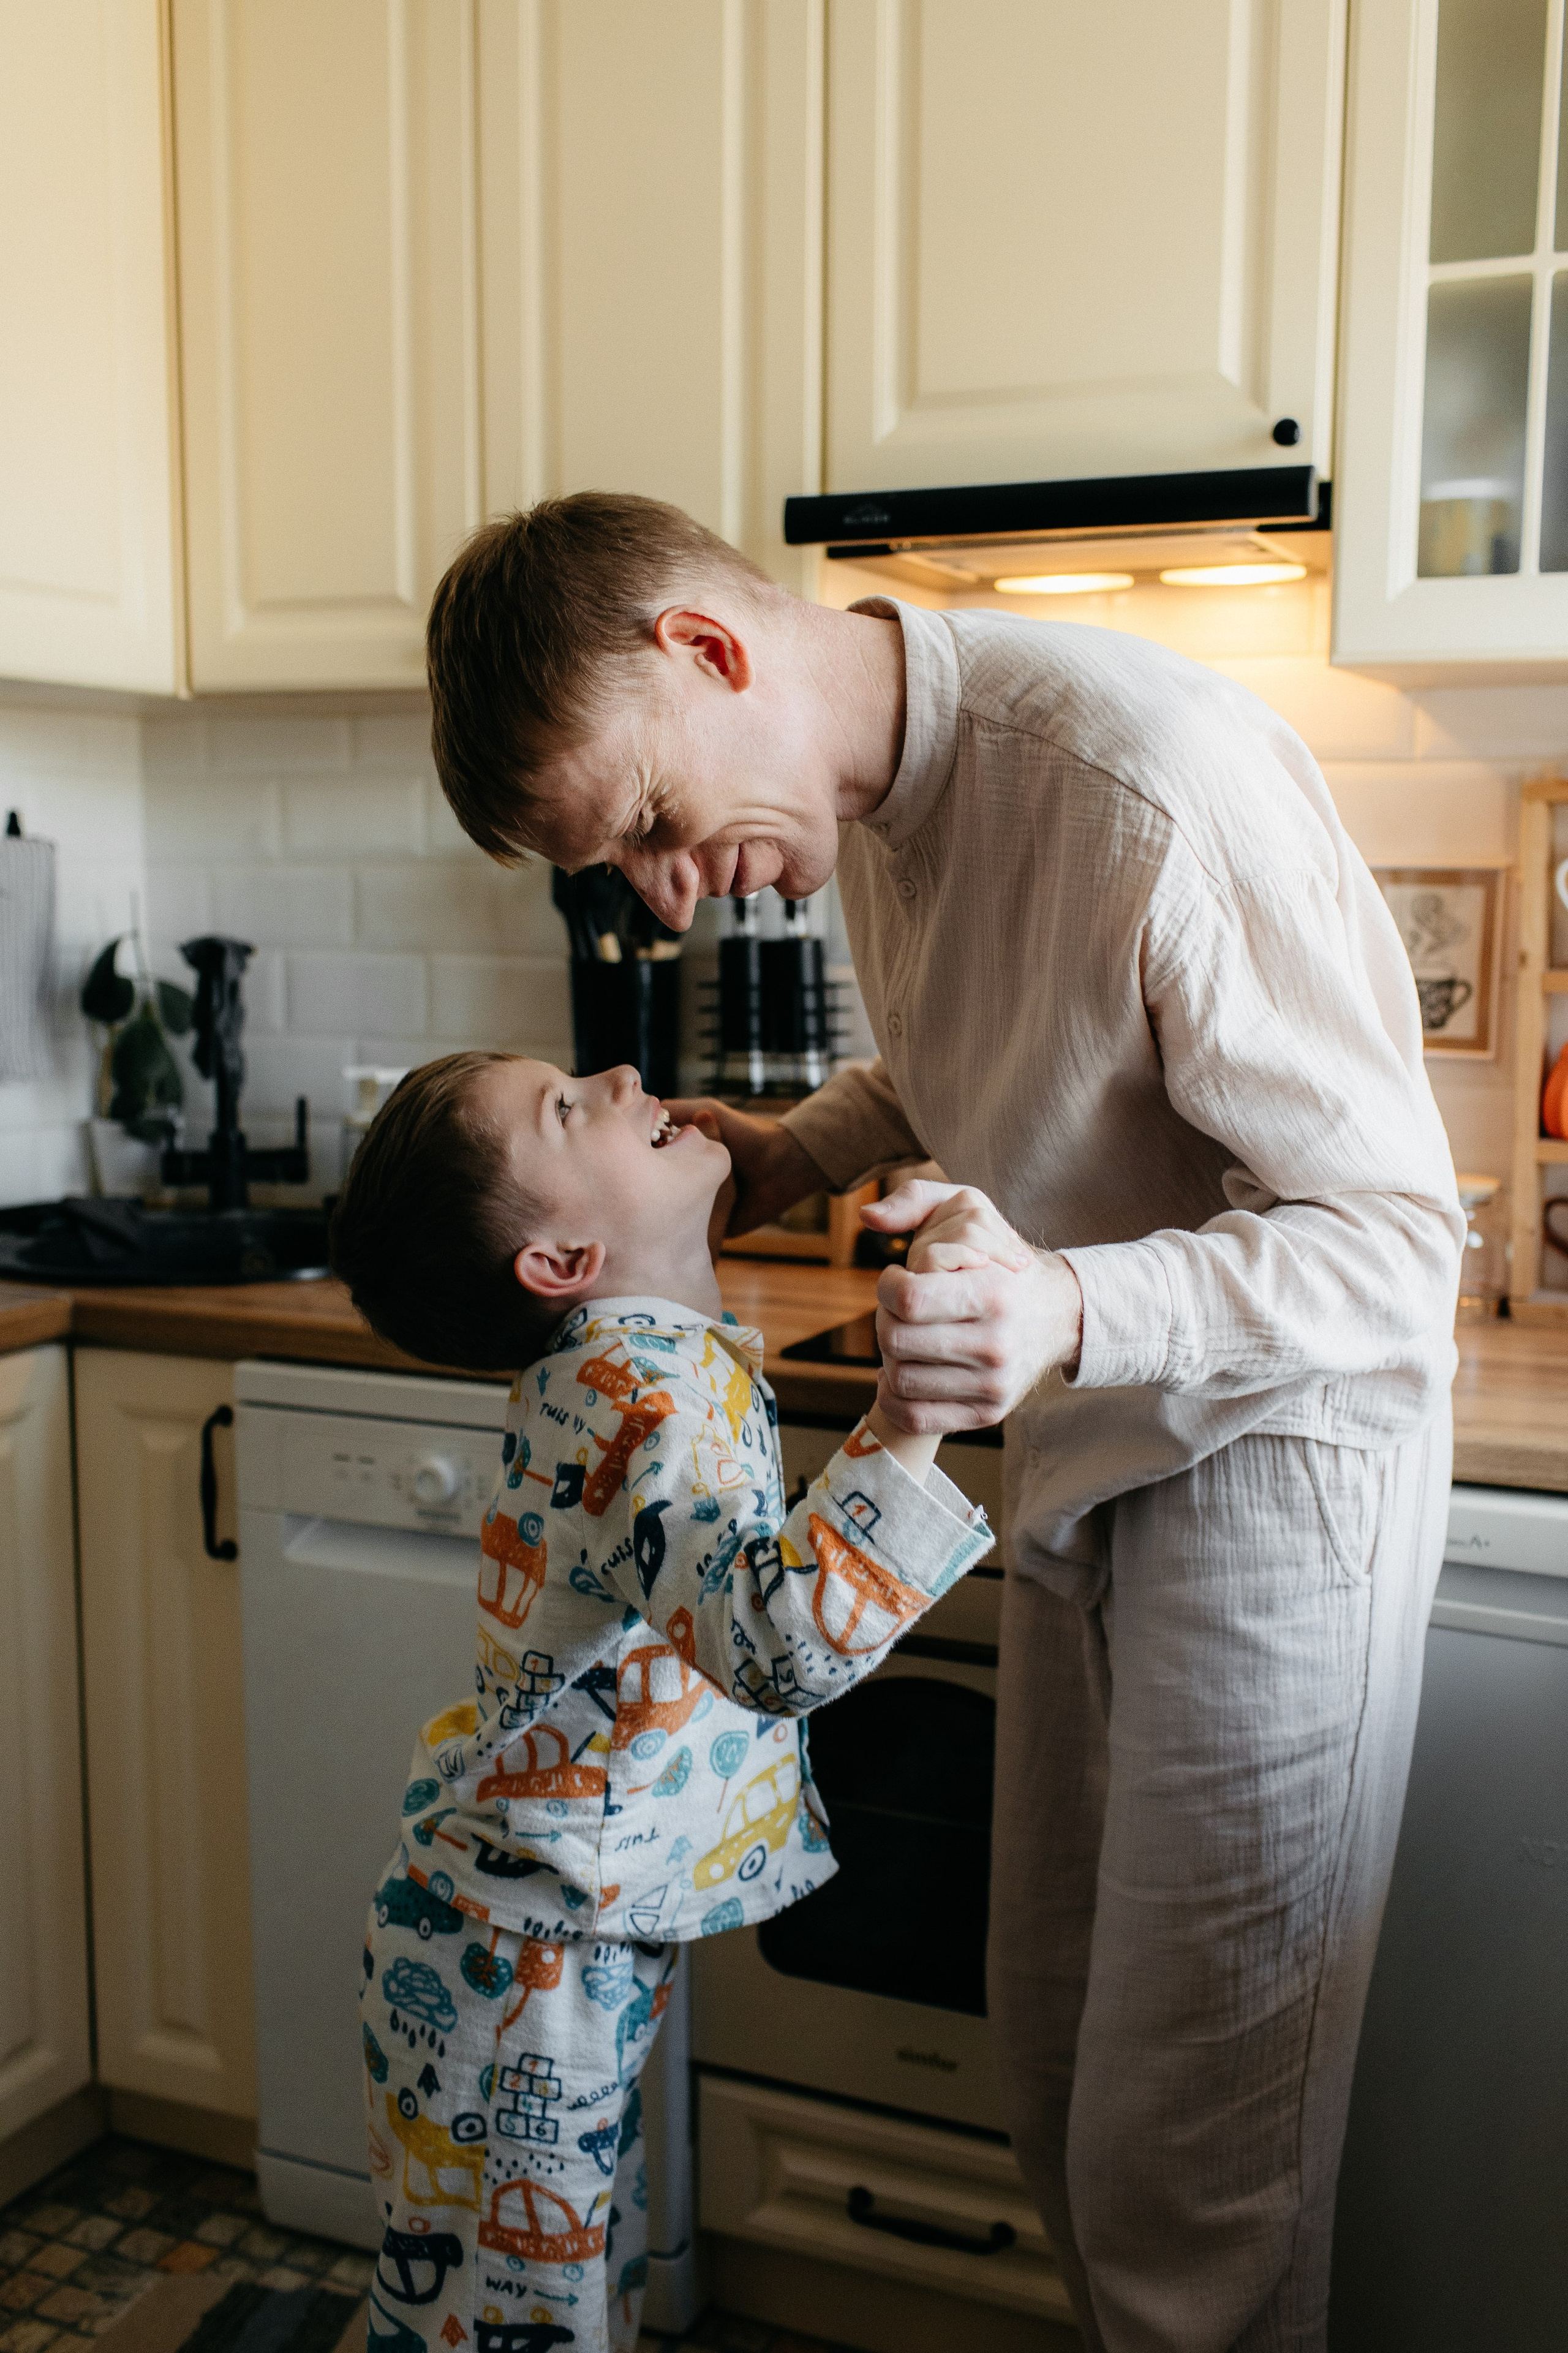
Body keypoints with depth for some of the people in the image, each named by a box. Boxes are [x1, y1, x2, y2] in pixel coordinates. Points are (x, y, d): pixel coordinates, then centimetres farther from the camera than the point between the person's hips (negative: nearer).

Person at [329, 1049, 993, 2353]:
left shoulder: (617, 1360, 2)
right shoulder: (657, 1391, -28)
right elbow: (780, 1644, -44)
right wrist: (912, 1421, -50)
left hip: (566, 1936, 9)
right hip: (527, 1959, -9)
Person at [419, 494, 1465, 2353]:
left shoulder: (1158, 785, -26)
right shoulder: (867, 789, 1)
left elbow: (1395, 1236, -23)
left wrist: (1068, 1312, -39)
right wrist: (805, 1150, 1)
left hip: (1278, 1455, -7)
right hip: (1086, 1449, 8)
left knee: (1183, 2157, 0)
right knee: (1050, 2054, 17)